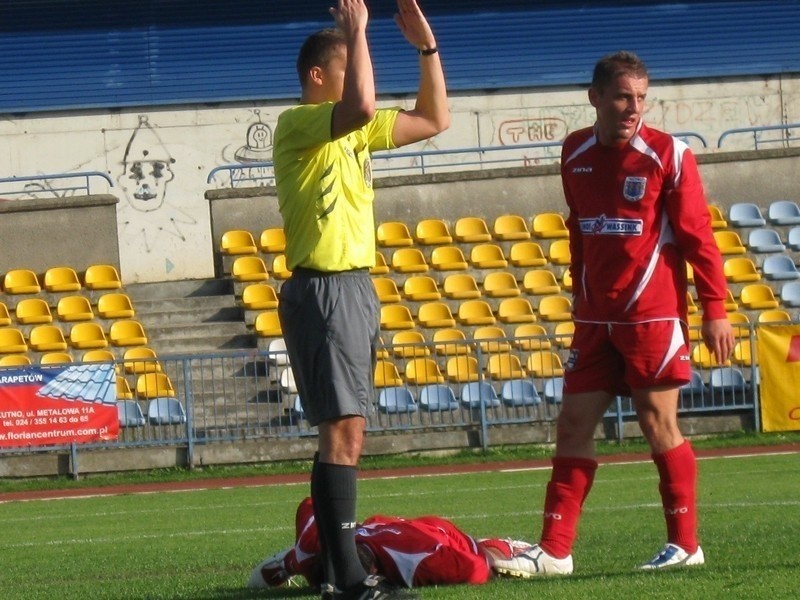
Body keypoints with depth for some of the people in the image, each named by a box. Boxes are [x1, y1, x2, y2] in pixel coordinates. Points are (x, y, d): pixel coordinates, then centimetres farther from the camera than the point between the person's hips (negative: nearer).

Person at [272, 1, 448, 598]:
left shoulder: (351, 130, 17)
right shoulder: (297, 124, -11)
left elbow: (434, 119, 23)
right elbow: (362, 108, -31)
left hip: (356, 287, 10)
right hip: (324, 291, -10)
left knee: (345, 432, 11)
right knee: (343, 432, -14)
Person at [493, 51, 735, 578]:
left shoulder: (667, 156, -8)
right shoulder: (576, 154, 8)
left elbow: (698, 237, -8)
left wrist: (715, 311, -11)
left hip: (653, 316, -5)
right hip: (596, 319, 5)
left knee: (659, 424, -3)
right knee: (574, 426, 3)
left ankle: (685, 545, 7)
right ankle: (554, 551, 5)